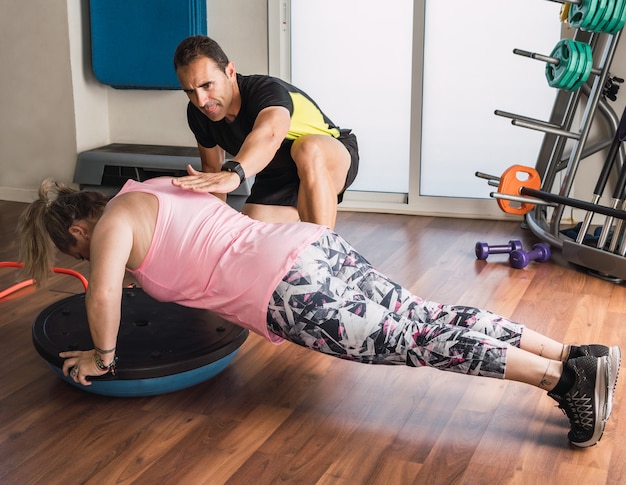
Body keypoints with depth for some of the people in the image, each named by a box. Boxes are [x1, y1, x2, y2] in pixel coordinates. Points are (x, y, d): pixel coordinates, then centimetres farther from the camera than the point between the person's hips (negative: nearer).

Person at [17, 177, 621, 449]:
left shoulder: (114, 220, 0)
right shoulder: (155, 188, 25)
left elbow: (103, 292, -16)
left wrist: (102, 355, 1)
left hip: (291, 290, -8)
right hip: (313, 245, 8)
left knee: (414, 341, -9)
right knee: (426, 317, 3)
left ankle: (564, 377, -12)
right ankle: (575, 354, 0)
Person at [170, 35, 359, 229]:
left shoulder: (268, 91, -33)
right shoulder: (198, 114, -12)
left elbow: (269, 134, -58)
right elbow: (212, 167, 4)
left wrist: (233, 173, -76)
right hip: (276, 178, 6)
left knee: (308, 149, -41)